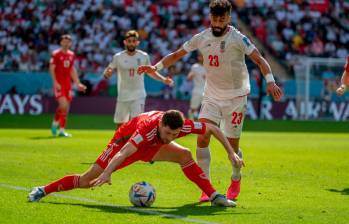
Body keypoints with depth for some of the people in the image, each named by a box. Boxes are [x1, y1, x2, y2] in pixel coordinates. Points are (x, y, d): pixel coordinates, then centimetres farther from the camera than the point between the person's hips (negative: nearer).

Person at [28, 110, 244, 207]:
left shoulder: (183, 125, -31)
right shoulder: (148, 128, -46)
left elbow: (214, 128, -16)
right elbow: (123, 153, -56)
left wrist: (231, 152, -20)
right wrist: (107, 173, -70)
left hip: (150, 146, 5)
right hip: (125, 141, -5)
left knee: (185, 155, -15)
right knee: (88, 180, -8)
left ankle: (214, 196, -10)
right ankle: (43, 190, 7)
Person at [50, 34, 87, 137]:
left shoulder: (71, 55, 12)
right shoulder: (56, 54, -5)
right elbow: (52, 69, -8)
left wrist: (77, 83, 15)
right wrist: (55, 83, -18)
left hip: (68, 84, 6)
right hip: (59, 84, -6)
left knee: (66, 108, 4)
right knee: (63, 105, -19)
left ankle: (62, 130, 12)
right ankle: (55, 123, 4)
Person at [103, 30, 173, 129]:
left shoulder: (144, 56, -1)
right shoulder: (118, 57, -5)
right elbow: (107, 72, -7)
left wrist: (163, 79, -2)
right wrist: (107, 73, -32)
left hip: (138, 96, -1)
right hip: (123, 96, 1)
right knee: (119, 125, 9)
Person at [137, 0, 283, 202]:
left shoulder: (238, 38, -13)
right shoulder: (202, 38, -1)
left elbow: (259, 59, -17)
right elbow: (177, 54, 8)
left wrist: (270, 81, -31)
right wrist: (156, 67, -4)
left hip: (236, 97, -3)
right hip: (211, 96, 3)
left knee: (232, 145, 1)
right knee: (202, 138, -12)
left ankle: (236, 181, 29)